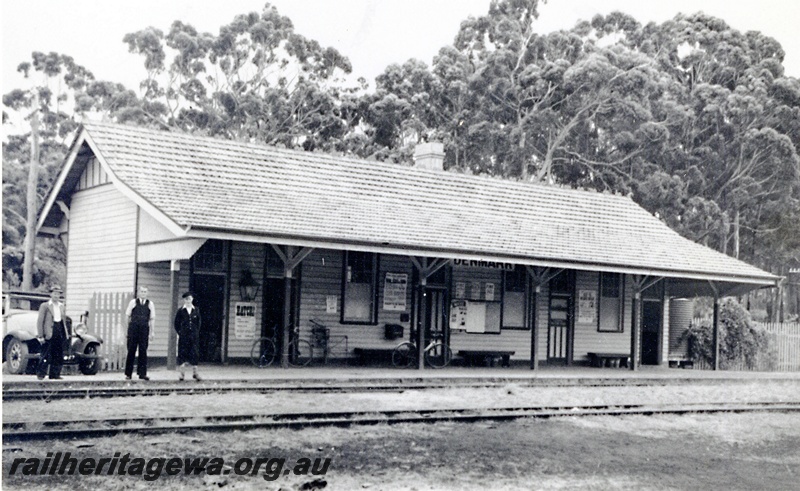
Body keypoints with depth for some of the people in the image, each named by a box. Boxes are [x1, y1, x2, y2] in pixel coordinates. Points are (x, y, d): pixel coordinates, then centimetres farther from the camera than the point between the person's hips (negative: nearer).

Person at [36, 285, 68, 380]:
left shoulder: (62, 307, 17)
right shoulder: (44, 306, -1)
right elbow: (40, 321, -5)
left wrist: (66, 334, 15)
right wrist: (40, 336, -11)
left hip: (60, 333, 6)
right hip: (49, 333, -6)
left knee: (58, 355, 5)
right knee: (46, 355, -6)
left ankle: (55, 374, 11)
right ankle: (40, 374, 3)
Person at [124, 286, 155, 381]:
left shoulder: (150, 304, 7)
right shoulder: (133, 302, 5)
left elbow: (152, 319, 8)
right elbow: (128, 316, 8)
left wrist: (151, 332, 4)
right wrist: (128, 328, 3)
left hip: (144, 328, 1)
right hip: (133, 327, -1)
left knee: (143, 351, 1)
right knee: (131, 350, 1)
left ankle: (142, 373, 6)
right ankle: (128, 373, 7)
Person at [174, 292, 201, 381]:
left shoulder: (196, 310, 5)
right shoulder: (180, 311, 1)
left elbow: (199, 322, 11)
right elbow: (176, 323, 4)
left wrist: (196, 332, 3)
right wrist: (179, 333, -2)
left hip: (194, 336, 1)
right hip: (183, 336, -1)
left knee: (195, 353, 0)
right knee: (182, 353, 2)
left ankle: (195, 373, 8)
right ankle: (182, 373, 9)